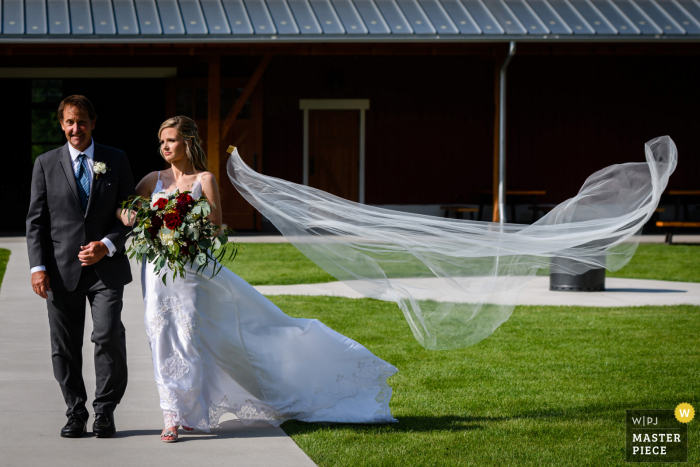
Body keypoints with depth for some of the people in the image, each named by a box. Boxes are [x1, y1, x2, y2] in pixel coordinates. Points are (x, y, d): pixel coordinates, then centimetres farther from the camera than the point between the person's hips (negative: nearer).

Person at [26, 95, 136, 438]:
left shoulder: (116, 160, 7)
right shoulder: (46, 164, 7)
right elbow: (36, 220, 5)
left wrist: (107, 246, -9)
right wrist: (38, 267, -5)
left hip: (105, 268, -1)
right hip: (62, 270, 1)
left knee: (109, 336, -11)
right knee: (64, 346, 3)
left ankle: (105, 411, 2)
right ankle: (75, 413, 14)